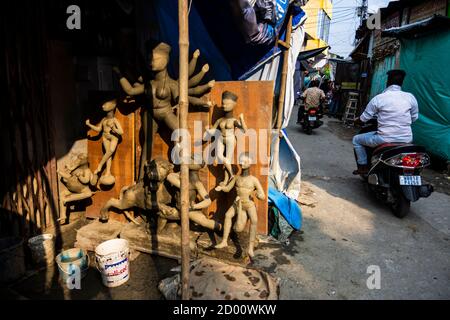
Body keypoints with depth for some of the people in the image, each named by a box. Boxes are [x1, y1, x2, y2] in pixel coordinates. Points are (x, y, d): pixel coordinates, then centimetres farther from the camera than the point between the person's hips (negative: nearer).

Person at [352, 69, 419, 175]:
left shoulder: (378, 98, -8)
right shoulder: (410, 97, 2)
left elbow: (363, 119, 0)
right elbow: (414, 118, 14)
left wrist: (356, 121, 23)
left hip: (385, 139, -4)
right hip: (406, 140, 5)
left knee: (356, 139, 17)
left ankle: (363, 166, 14)